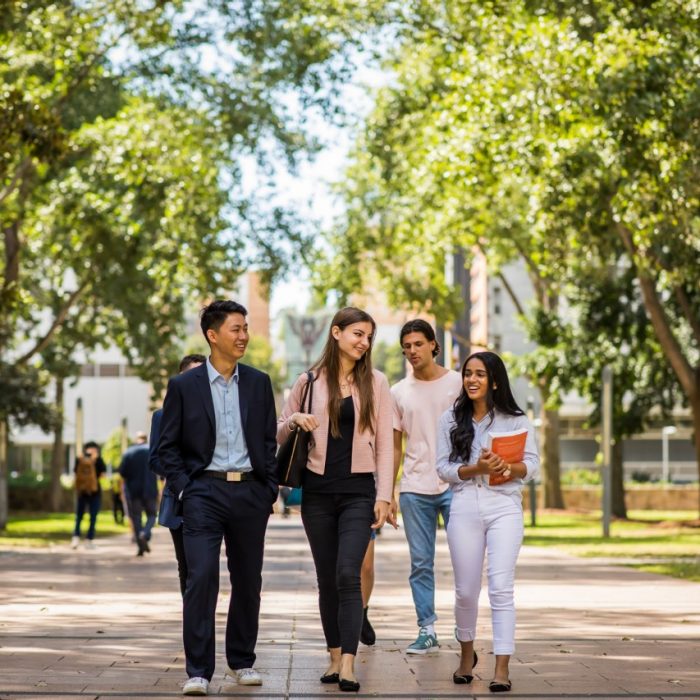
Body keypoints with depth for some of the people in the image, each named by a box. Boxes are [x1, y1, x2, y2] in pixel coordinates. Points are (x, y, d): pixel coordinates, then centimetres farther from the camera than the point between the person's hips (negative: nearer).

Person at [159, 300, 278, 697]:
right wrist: (183, 490, -7)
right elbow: (168, 446, 3)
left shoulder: (259, 383, 9)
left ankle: (242, 661, 24)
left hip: (250, 493, 3)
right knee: (201, 577, -12)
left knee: (248, 580, 10)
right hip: (205, 491, -3)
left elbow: (269, 441, 12)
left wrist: (270, 491, 4)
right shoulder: (184, 386, 1)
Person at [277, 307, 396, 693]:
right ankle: (335, 657, 14)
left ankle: (348, 665, -18)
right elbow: (279, 433, 11)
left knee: (348, 574, -14)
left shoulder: (375, 382, 4)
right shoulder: (309, 381, 4)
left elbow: (384, 442, 3)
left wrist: (384, 495, -5)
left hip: (358, 490, -2)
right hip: (318, 490, 2)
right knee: (327, 578, 6)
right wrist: (295, 421, -12)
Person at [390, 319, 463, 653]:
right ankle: (426, 631, 10)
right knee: (421, 563, 5)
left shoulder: (458, 383, 2)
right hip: (415, 488, 3)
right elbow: (394, 447, 13)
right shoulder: (399, 392, 10)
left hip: (455, 485, -3)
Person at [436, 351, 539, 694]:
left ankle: (502, 668, -11)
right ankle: (467, 652, 33)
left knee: (501, 587, -11)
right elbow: (443, 467, 3)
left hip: (504, 508, -2)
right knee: (466, 590, 8)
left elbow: (532, 464, 3)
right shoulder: (451, 419, 8)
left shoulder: (515, 420, 5)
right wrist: (476, 469, -14)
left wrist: (510, 468, -18)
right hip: (465, 508, 2)